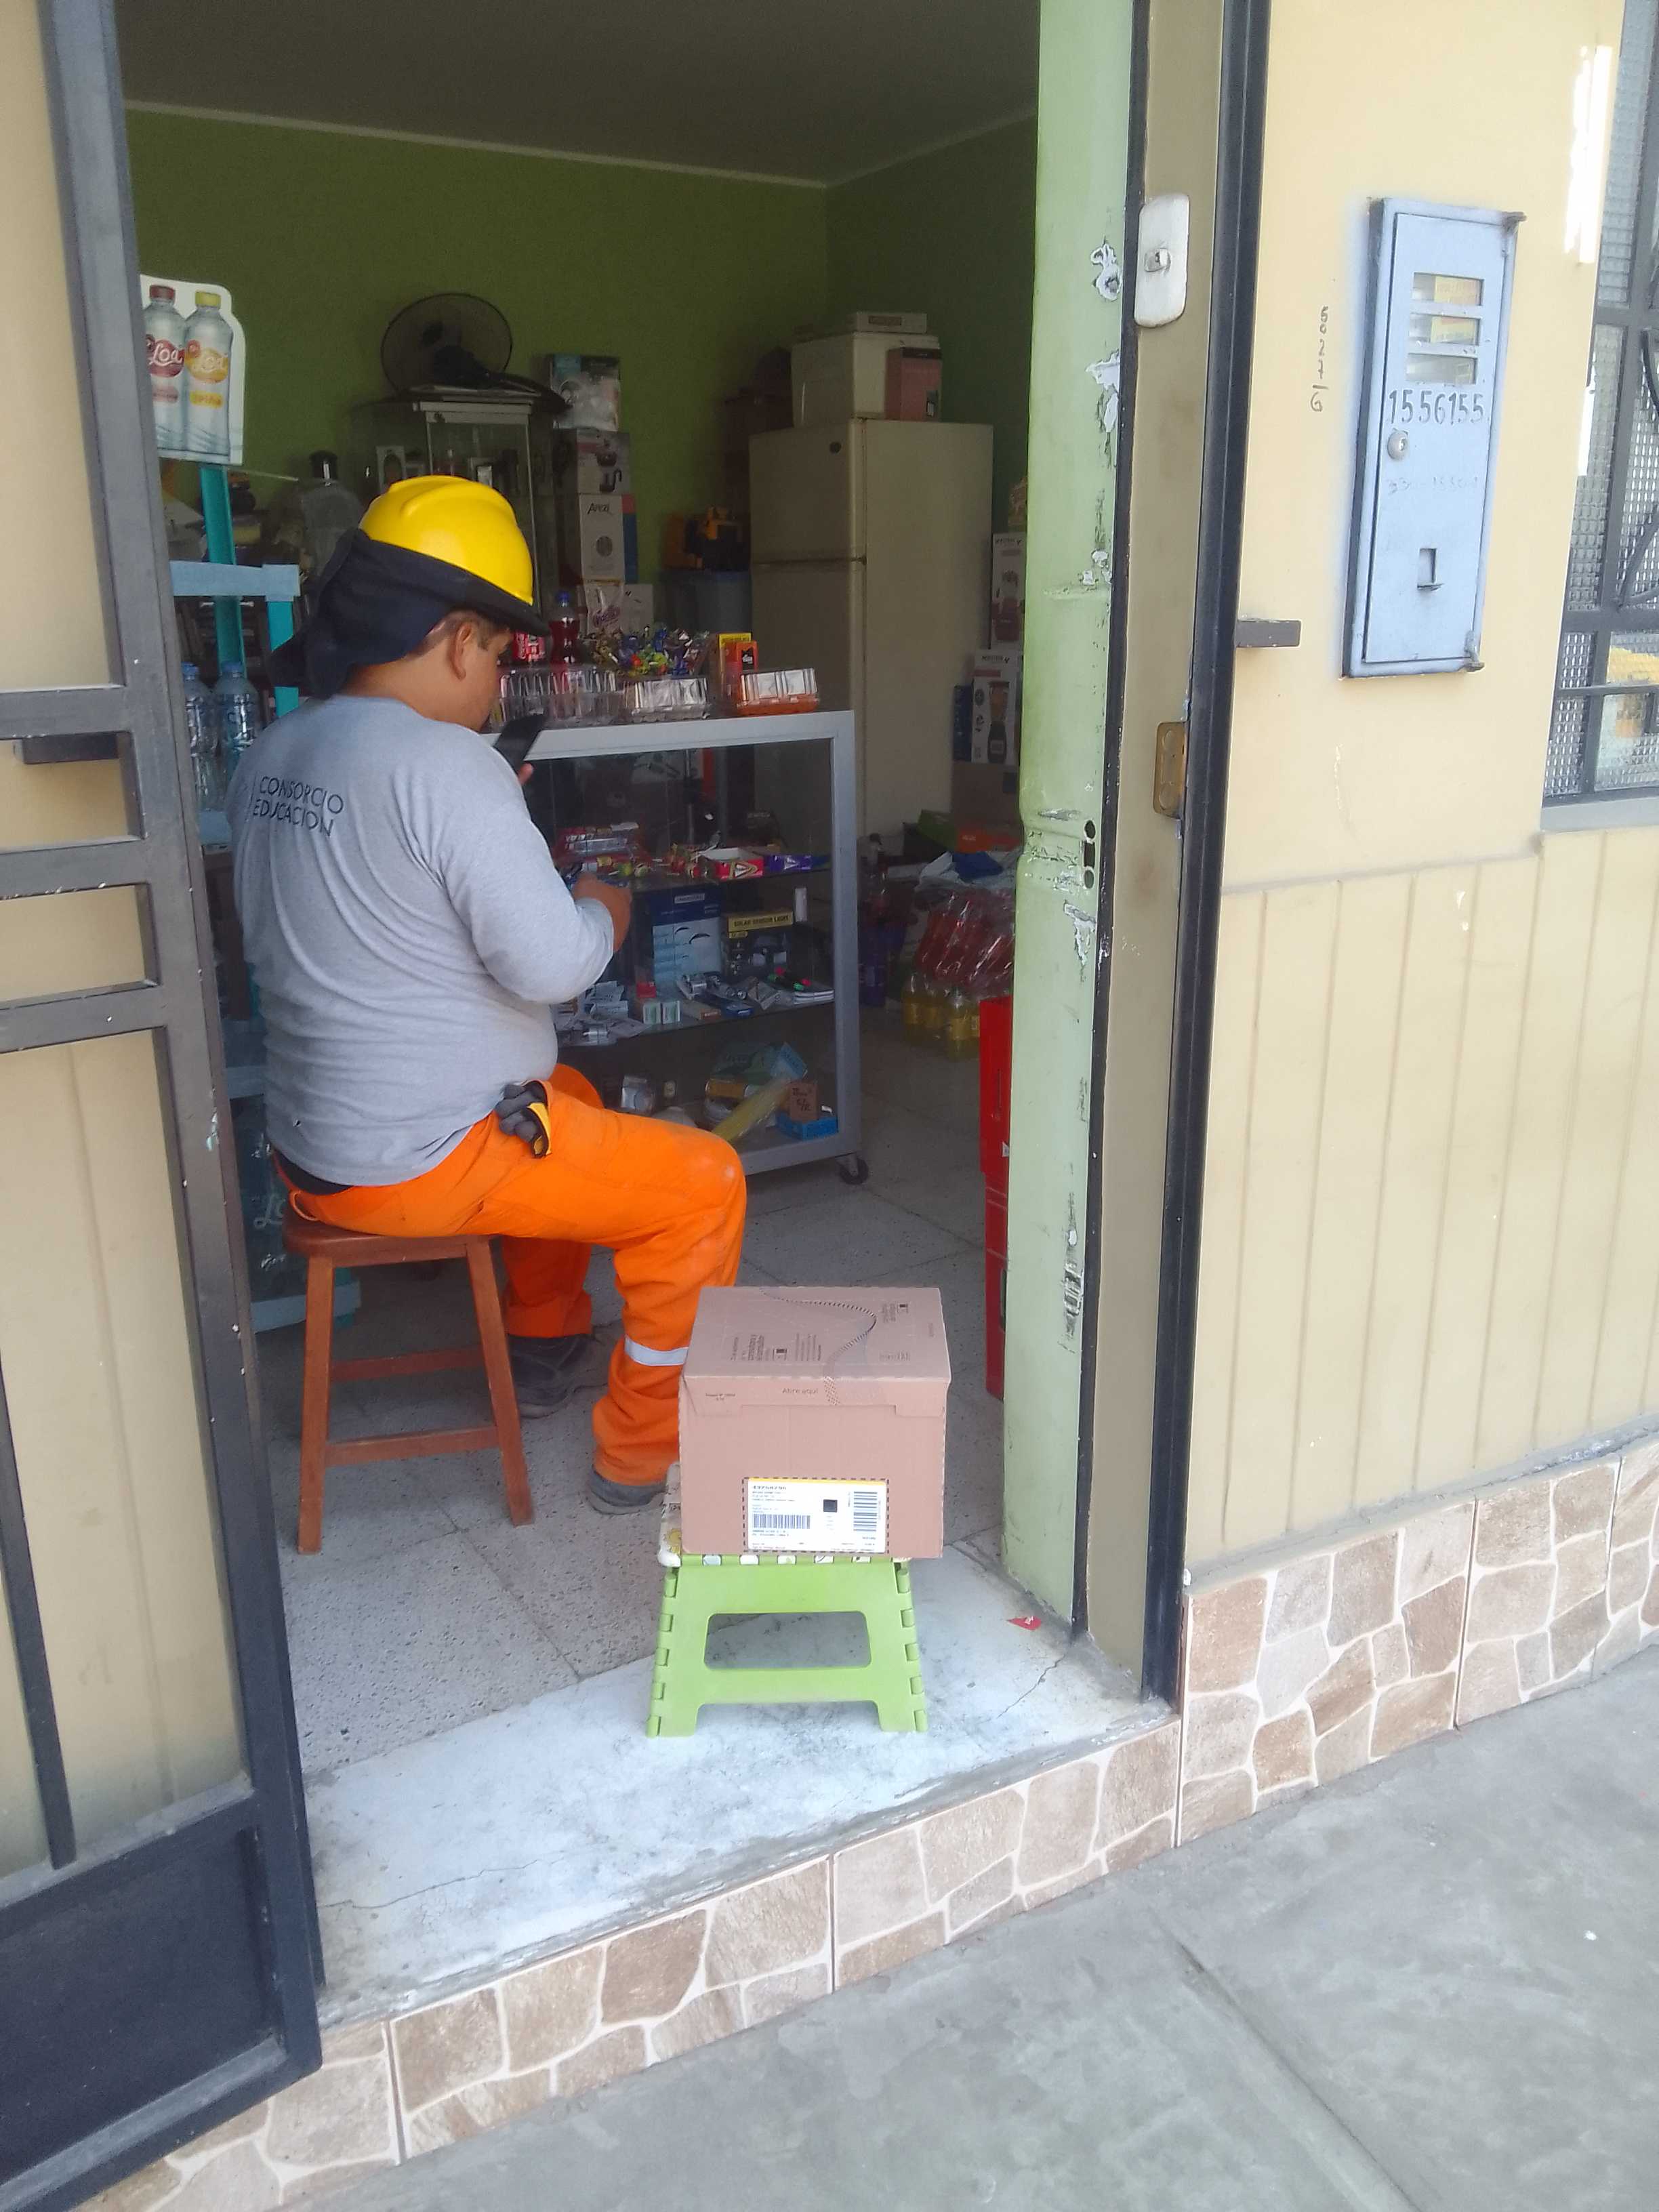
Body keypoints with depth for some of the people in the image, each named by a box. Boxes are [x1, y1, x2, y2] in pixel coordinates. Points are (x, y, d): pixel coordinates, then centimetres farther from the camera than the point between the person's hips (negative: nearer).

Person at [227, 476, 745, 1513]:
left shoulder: (271, 755, 5)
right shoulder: (447, 764, -22)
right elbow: (549, 963, -24)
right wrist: (605, 911, -3)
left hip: (313, 1144, 9)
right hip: (427, 1164, -9)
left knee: (572, 1097, 33)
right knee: (705, 1183, 4)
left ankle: (548, 1346, 41)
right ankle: (644, 1451, 13)